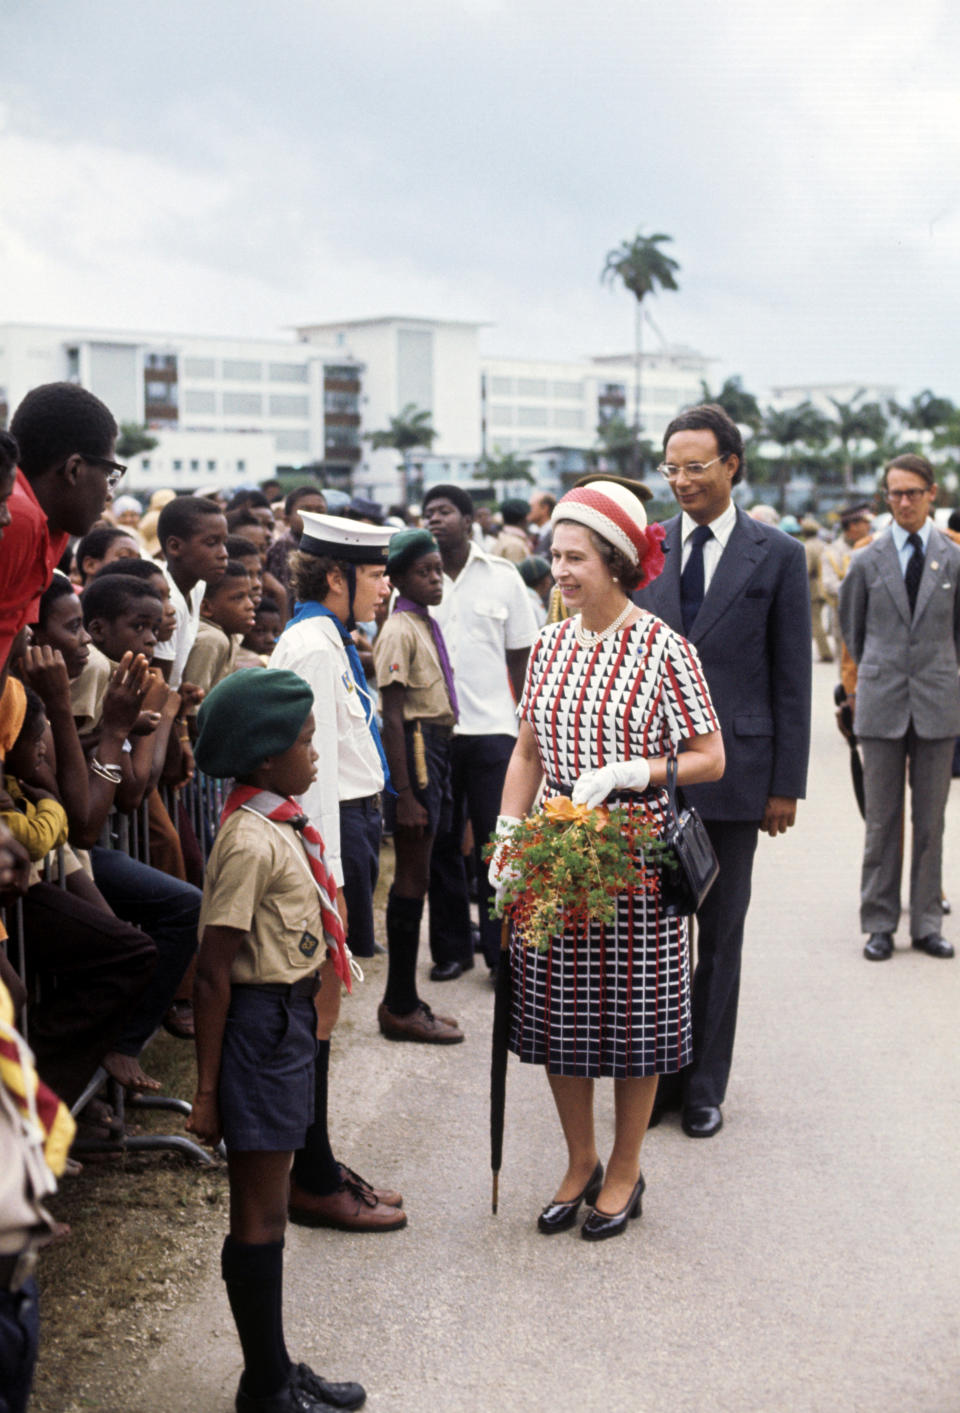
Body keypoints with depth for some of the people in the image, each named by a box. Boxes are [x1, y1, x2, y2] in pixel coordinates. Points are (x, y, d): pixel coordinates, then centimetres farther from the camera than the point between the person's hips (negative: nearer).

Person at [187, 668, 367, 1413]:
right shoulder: (251, 843, -22)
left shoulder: (280, 825, 6)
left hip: (288, 1020, 9)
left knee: (267, 1209, 18)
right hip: (260, 1025, -9)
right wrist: (206, 1090, -17)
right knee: (259, 1218, 4)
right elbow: (214, 974, -20)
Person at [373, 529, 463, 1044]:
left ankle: (403, 1002, 22)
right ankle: (400, 1007, 7)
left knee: (414, 876, 13)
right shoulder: (400, 631, -13)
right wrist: (404, 794, -20)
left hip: (437, 745, 9)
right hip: (415, 747, -9)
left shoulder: (428, 625, 14)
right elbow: (393, 717, -17)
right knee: (413, 877, -3)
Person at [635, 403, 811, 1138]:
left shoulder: (778, 556, -1)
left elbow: (792, 679, 0)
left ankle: (705, 1084, 21)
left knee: (721, 933, 9)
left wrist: (787, 784, -4)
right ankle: (656, 1072, 22)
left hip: (732, 769, -2)